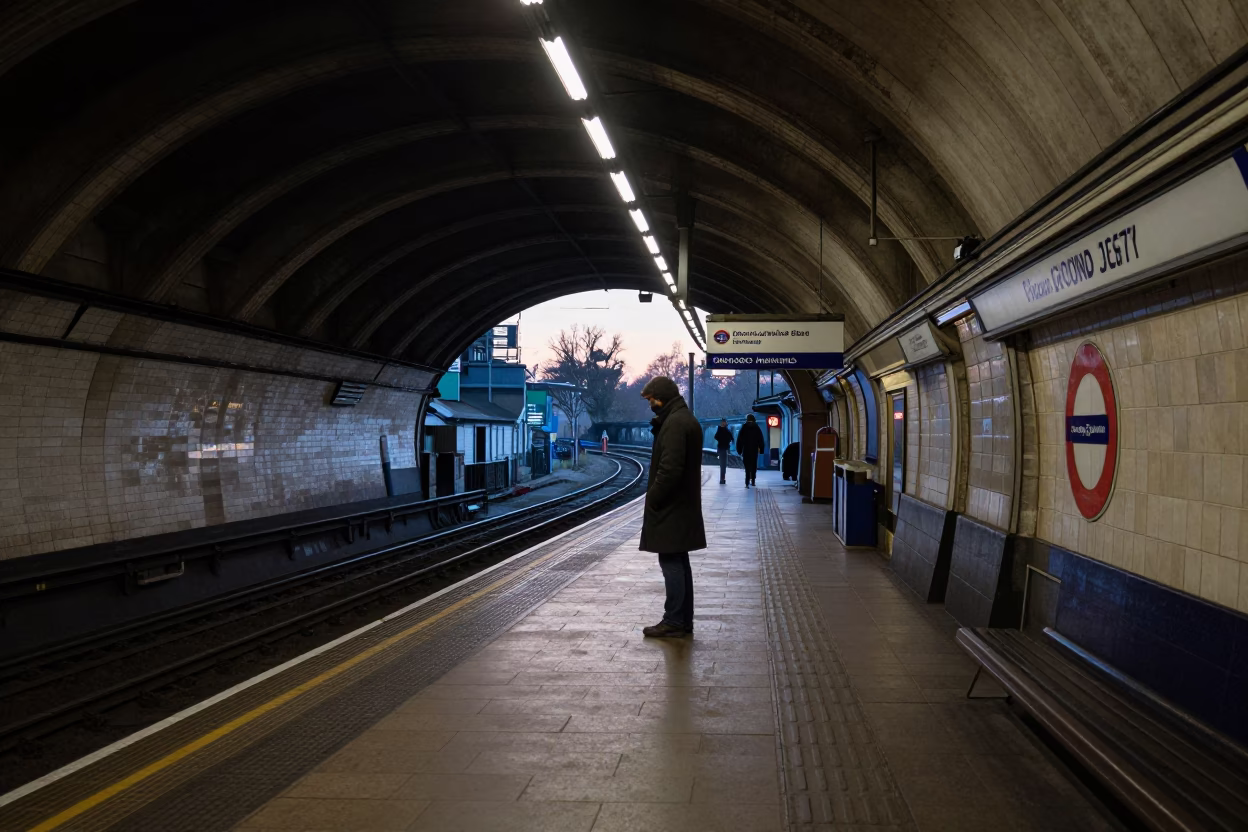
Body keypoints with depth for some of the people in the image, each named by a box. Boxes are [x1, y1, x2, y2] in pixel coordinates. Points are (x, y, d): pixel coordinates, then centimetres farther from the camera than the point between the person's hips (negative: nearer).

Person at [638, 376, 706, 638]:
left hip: (671, 508, -11)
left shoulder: (675, 423, -18)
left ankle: (674, 622, -2)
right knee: (679, 562, 14)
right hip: (683, 506, 11)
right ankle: (684, 620, 20)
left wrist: (653, 498, -16)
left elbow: (670, 468, -24)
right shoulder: (686, 419, 16)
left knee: (671, 562, -6)